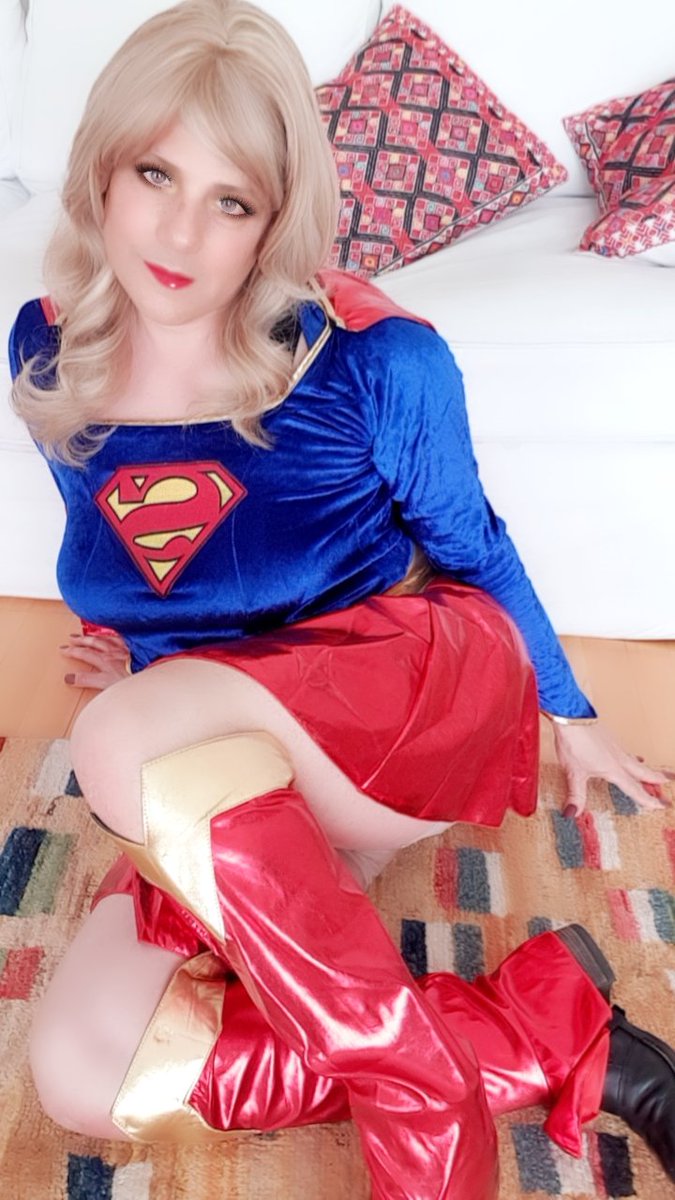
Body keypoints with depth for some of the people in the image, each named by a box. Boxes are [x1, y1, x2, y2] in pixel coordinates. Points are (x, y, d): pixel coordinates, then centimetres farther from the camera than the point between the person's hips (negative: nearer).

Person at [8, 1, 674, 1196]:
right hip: (219, 789, 5)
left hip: (421, 672, -5)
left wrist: (569, 714, 13)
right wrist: (111, 651, 4)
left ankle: (422, 1099, -20)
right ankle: (553, 1034, -15)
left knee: (123, 744, -35)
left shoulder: (369, 357, -14)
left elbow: (470, 541, 2)